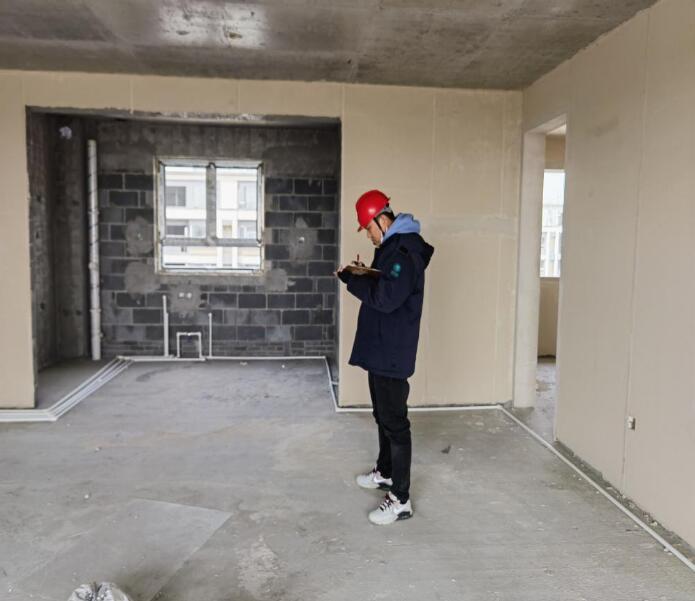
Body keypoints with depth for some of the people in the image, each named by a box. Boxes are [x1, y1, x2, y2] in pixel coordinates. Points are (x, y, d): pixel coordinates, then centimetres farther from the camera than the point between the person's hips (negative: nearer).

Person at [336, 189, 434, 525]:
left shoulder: (405, 251, -19)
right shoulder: (391, 247, 14)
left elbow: (386, 298, -27)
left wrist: (351, 280, -16)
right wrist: (361, 277, 6)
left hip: (393, 353, -11)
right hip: (379, 348, 11)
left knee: (395, 423, -4)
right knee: (383, 415, 22)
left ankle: (401, 501, 5)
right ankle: (385, 472, 39)